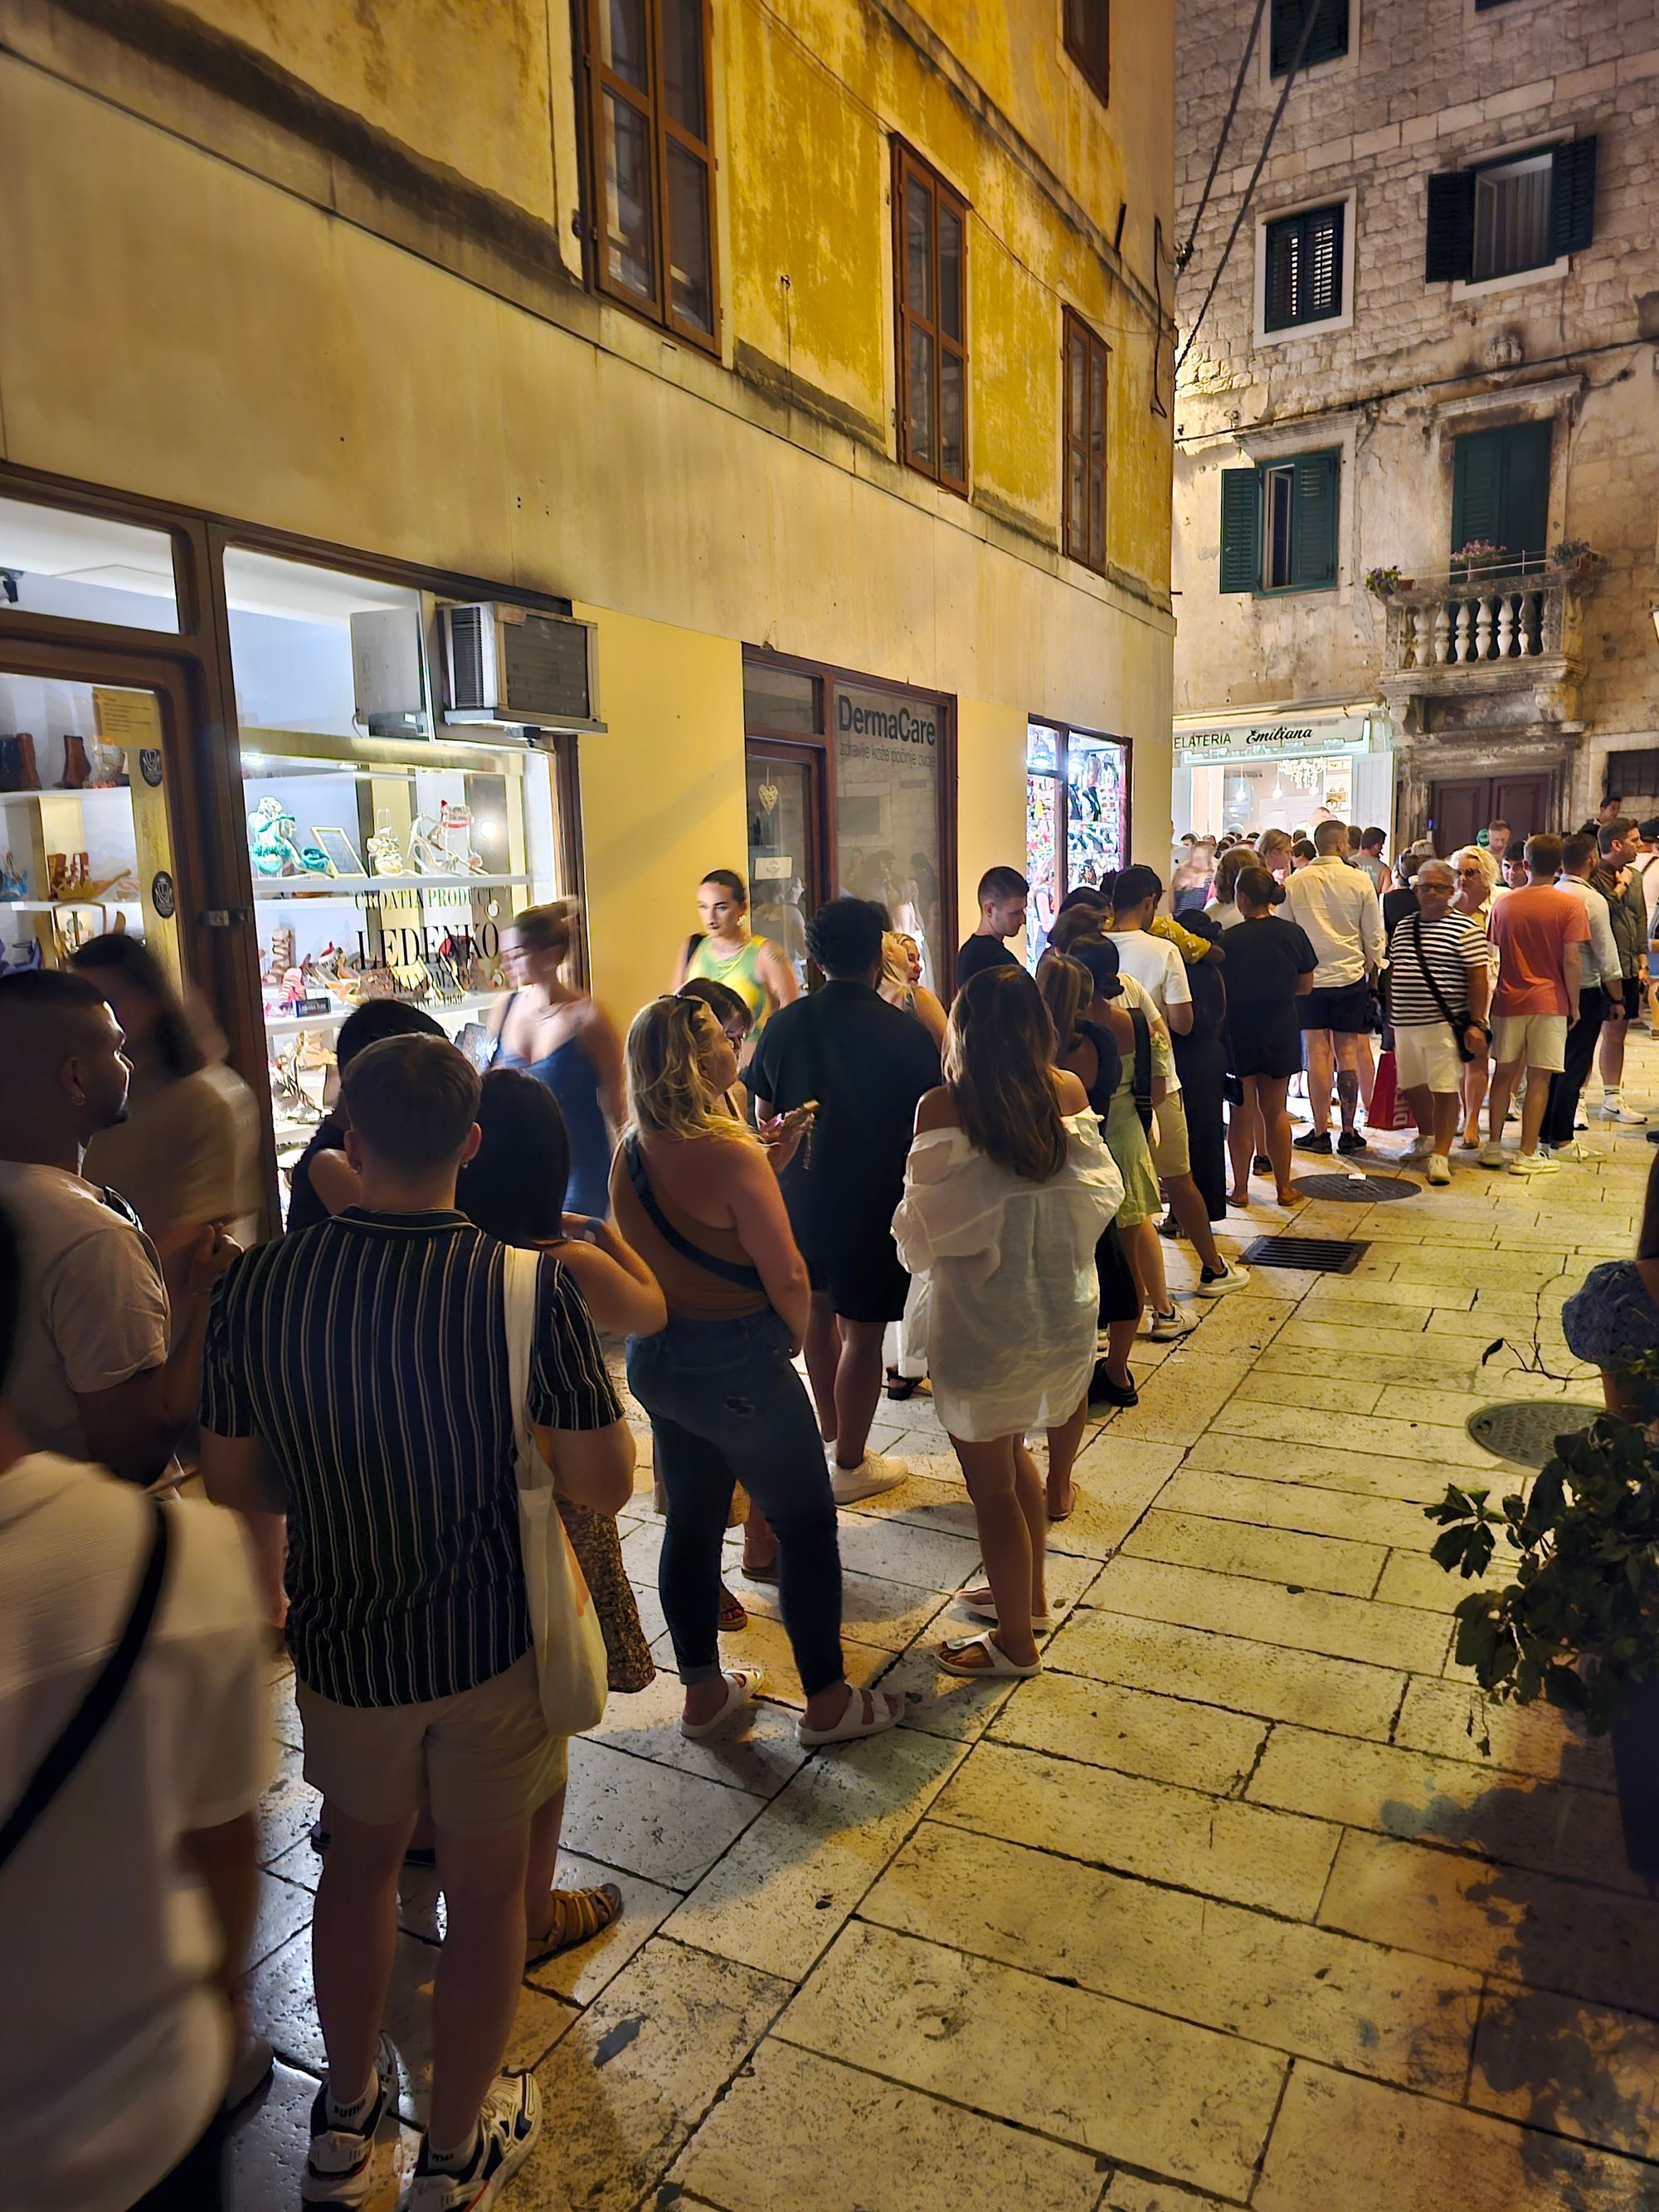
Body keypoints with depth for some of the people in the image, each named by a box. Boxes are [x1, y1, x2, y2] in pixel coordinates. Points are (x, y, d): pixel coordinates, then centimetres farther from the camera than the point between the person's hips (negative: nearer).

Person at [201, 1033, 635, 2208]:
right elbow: (605, 1483, -18)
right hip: (494, 1639, -3)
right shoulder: (531, 1286, -23)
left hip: (343, 1637, 3)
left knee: (358, 1859, 27)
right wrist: (598, 1386, 0)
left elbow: (234, 1481, -3)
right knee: (486, 1889, 18)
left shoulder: (257, 1283, -13)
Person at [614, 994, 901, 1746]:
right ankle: (827, 1700, 23)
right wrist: (795, 1336, -2)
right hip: (737, 1364, -8)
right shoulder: (729, 1153, -24)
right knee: (806, 1523, 10)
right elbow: (787, 1278, -19)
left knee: (691, 1522, 20)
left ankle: (704, 1691, 35)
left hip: (656, 1358, 8)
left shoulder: (630, 1154, -1)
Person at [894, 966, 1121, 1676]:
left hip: (979, 1322, -5)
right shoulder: (1069, 1092, -6)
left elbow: (924, 1227, -11)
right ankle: (1029, 1594, 43)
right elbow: (1096, 1196, 5)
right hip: (1062, 1312, 5)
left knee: (992, 1484, 13)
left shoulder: (943, 1107, -18)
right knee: (1010, 1455, 27)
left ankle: (1016, 1641, 29)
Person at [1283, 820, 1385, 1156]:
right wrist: (1371, 966, 15)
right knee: (1347, 1053, 5)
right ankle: (1349, 1133, 9)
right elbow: (1374, 935, 1)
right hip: (1350, 975, 0)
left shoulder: (1294, 883, -3)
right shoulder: (1360, 881, -5)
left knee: (1317, 1053, 3)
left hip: (1308, 977, 0)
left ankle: (1320, 1132, 4)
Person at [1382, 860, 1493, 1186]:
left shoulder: (1466, 929, -5)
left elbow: (1479, 979, -8)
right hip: (1406, 1024, 6)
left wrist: (1476, 1023, -13)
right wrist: (1391, 1018, 19)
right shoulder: (1404, 927, 13)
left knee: (1445, 1090, -6)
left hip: (1445, 1024, -6)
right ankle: (1427, 1138, 38)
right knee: (1412, 1085, 16)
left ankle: (1440, 1154, 1)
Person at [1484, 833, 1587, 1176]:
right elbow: (1571, 960, -10)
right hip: (1549, 1001, -3)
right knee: (1538, 1078, 1)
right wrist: (1574, 1005, 0)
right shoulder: (1570, 905, -6)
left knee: (1504, 1073, 13)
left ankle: (1493, 1147, 16)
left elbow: (1492, 955, 8)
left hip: (1508, 1000, 3)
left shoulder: (1503, 904, 4)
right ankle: (1527, 1155, 3)